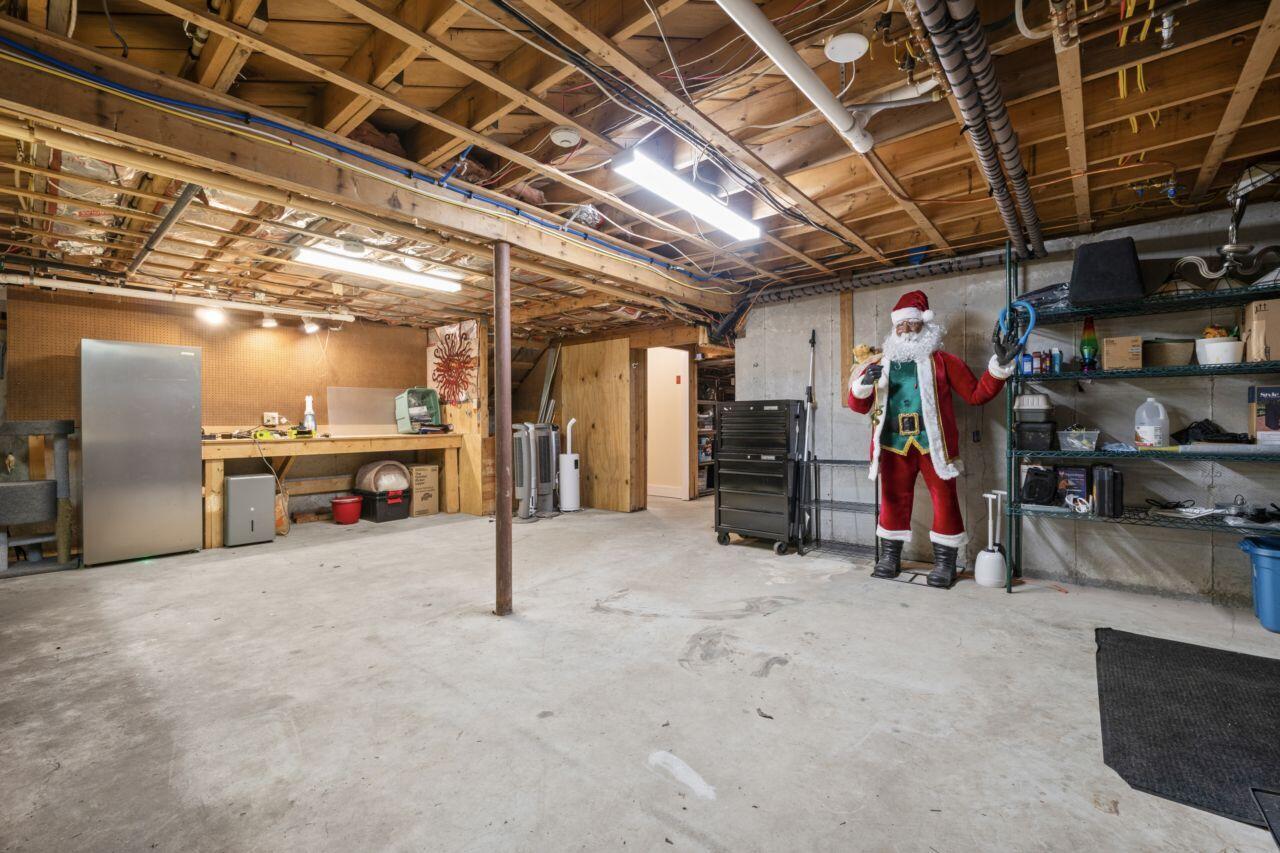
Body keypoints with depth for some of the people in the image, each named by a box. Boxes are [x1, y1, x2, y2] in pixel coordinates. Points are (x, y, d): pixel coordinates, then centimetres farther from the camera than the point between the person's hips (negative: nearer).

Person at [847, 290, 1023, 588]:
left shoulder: (942, 360, 7)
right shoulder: (881, 363, 13)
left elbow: (976, 393, 6)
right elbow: (858, 405, 11)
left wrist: (1000, 365, -7)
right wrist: (864, 382, -9)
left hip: (933, 444, -2)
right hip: (894, 446, 2)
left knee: (945, 502, 3)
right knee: (892, 502, 9)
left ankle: (945, 563, 18)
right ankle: (889, 558, 23)